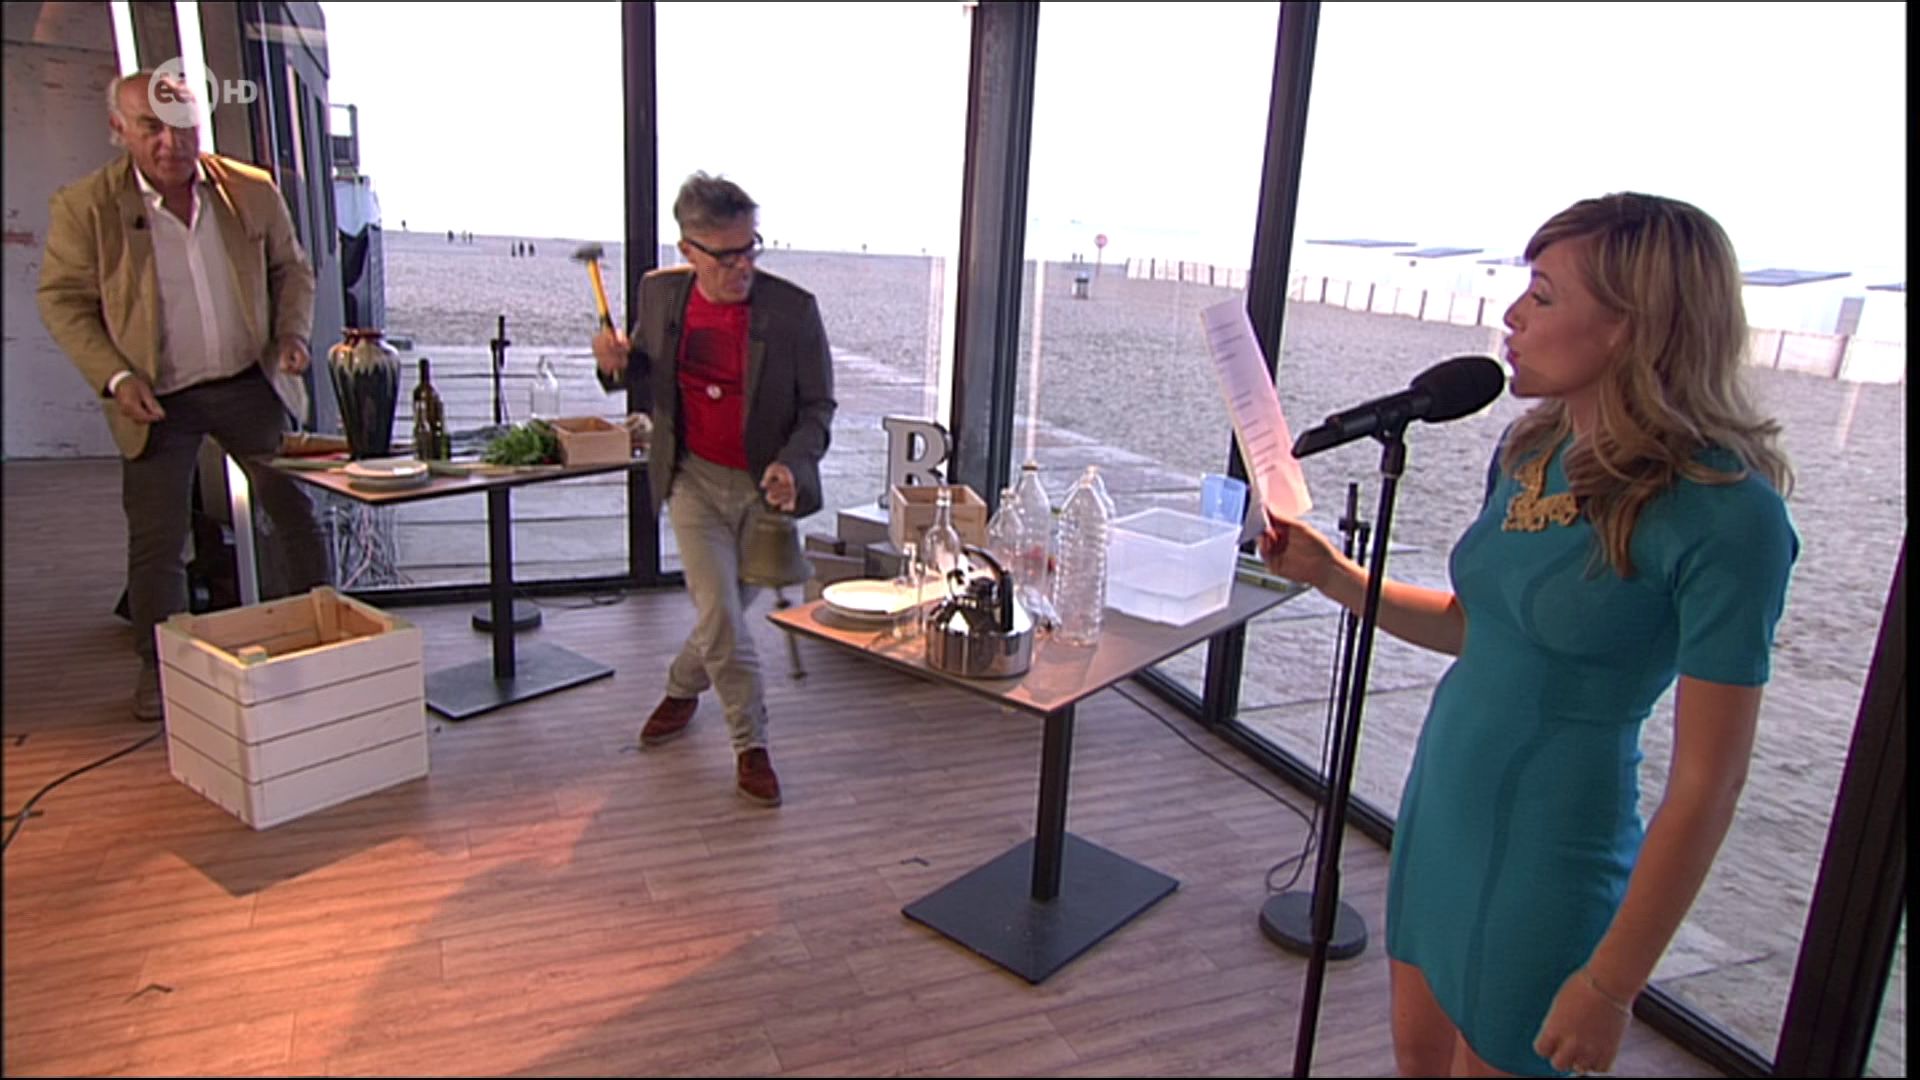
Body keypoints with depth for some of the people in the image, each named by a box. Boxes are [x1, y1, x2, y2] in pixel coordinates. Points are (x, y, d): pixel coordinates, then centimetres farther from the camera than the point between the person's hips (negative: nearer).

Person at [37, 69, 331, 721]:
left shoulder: (252, 192, -1)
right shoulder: (84, 206, -7)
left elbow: (291, 269, 11)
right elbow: (63, 300, -2)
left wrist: (293, 334, -5)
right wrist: (115, 376, -14)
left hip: (251, 383, 2)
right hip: (157, 400, -2)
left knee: (299, 509, 8)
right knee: (156, 541, 5)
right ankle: (159, 666, 23)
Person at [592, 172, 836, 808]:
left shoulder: (793, 310, -14)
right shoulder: (660, 293, -5)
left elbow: (818, 408, -7)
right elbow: (651, 383, 11)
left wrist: (791, 465, -24)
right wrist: (620, 365, -12)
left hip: (765, 485, -1)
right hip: (694, 479, 1)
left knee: (728, 612, 13)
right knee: (720, 618, -6)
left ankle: (682, 688, 45)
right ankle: (751, 747, 13)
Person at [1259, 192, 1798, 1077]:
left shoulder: (1725, 517, -21)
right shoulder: (1530, 448, 1)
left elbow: (1707, 783, -18)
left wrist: (1612, 983, -14)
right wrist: (1330, 573, 1)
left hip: (1549, 854, -6)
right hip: (1441, 803, 7)